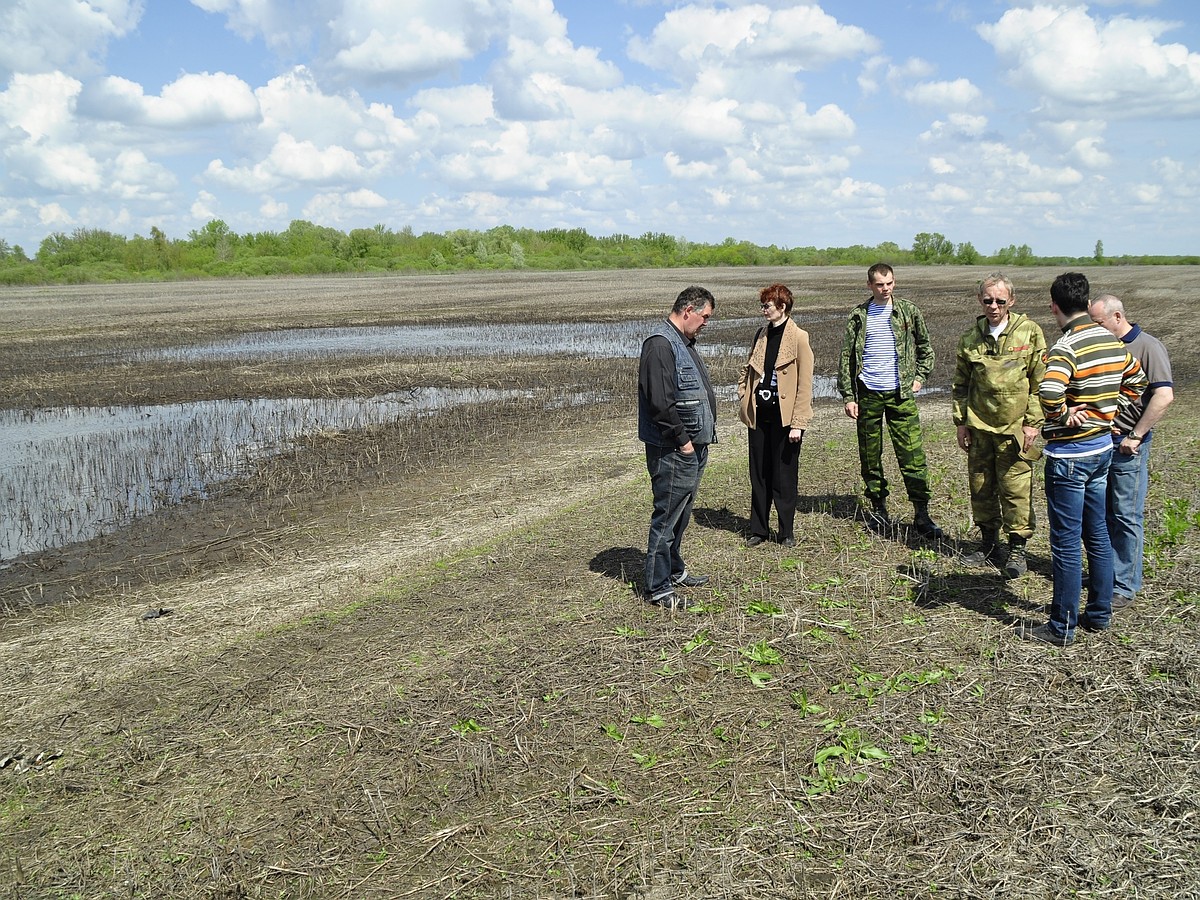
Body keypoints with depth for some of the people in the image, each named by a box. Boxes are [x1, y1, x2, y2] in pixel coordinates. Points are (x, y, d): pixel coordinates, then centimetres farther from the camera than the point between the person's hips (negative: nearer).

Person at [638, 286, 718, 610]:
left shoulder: (683, 343, 17)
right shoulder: (660, 344, -17)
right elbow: (660, 402, -24)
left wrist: (701, 438, 18)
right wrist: (682, 440, -18)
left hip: (693, 447, 11)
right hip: (673, 450, -11)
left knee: (681, 513, 20)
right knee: (667, 516, -4)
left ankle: (674, 570, 34)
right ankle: (658, 589, 3)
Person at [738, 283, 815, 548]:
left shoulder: (798, 338, -8)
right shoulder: (761, 334, 10)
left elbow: (805, 385, -10)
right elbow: (748, 367, 23)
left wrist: (798, 423, -14)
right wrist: (743, 395, 8)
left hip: (784, 417, -5)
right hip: (760, 414, 5)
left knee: (784, 476, 4)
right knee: (759, 474, 10)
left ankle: (787, 532, 18)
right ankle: (758, 529, 21)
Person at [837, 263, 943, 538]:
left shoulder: (909, 311, 5)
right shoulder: (858, 316, 4)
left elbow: (925, 348, 17)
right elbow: (846, 358, 5)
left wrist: (920, 377, 6)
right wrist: (848, 396, 0)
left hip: (901, 393, -1)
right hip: (868, 394, 1)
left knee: (912, 454, -5)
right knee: (870, 455, 7)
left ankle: (922, 514, 1)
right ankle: (878, 507, 21)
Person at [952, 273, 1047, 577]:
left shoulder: (1029, 332, -3)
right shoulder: (970, 337, 6)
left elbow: (1040, 382, -3)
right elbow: (960, 384, 14)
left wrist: (1033, 423, -7)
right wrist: (961, 422, 8)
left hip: (1015, 428, -4)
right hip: (979, 427, 4)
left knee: (1016, 490, -2)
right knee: (980, 488, 10)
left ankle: (1017, 549, 12)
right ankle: (989, 544, 26)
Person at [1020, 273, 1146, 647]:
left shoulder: (1066, 348, -21)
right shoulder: (1113, 341, 5)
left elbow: (1049, 392, -39)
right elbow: (1136, 380, 22)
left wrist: (1063, 416, -20)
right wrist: (1109, 411, 16)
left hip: (1069, 454, -8)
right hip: (1103, 446, 8)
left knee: (1066, 542, 0)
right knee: (1098, 535, 17)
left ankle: (1062, 627, 9)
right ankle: (1099, 614, 29)